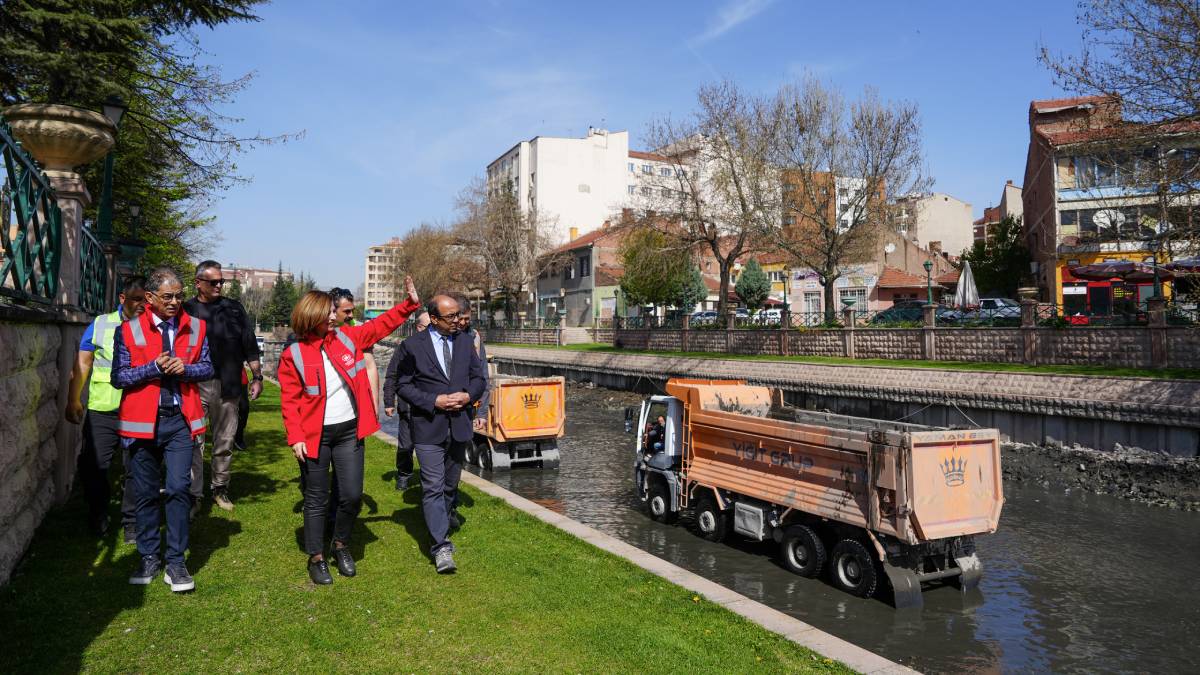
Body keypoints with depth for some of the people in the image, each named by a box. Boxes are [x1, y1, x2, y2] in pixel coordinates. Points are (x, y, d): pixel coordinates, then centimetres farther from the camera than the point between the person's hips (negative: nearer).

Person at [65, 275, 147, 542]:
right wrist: (73, 400, 7)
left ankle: (131, 522, 16)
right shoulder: (100, 324, 7)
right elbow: (82, 364, 10)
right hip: (102, 409, 1)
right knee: (94, 463, 3)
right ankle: (98, 516, 24)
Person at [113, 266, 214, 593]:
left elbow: (207, 368, 9)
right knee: (146, 492, 10)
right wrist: (154, 368, -17)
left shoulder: (196, 327, 5)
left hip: (180, 419, 0)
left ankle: (176, 562, 5)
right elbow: (118, 377, -3)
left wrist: (185, 368, -11)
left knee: (179, 488, -5)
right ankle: (149, 558, 24)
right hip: (143, 420, 0)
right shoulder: (129, 330, 0)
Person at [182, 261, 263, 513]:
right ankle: (194, 495, 5)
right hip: (194, 386, -1)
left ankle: (220, 488, 23)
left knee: (225, 441, 9)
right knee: (194, 442, -3)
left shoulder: (234, 309, 7)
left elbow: (250, 345, 9)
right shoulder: (186, 311, 5)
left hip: (227, 386, 1)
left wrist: (257, 377, 6)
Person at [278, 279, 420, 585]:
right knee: (316, 500, 8)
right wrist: (295, 437, -14)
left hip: (349, 431, 3)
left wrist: (410, 303, 1)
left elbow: (381, 325, 9)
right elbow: (290, 401, -7)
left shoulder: (346, 338, 2)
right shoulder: (293, 355, -8)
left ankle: (341, 545, 31)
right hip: (315, 436, -3)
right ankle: (316, 557, 26)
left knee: (352, 496, 5)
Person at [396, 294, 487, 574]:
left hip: (459, 425, 4)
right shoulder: (413, 345, -6)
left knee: (451, 484, 18)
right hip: (429, 427, -4)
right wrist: (433, 401, -16)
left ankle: (444, 516, 42)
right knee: (433, 487, -9)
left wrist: (468, 395, -10)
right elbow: (403, 385, -4)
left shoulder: (465, 342, 6)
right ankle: (442, 547, -7)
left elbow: (479, 377, 11)